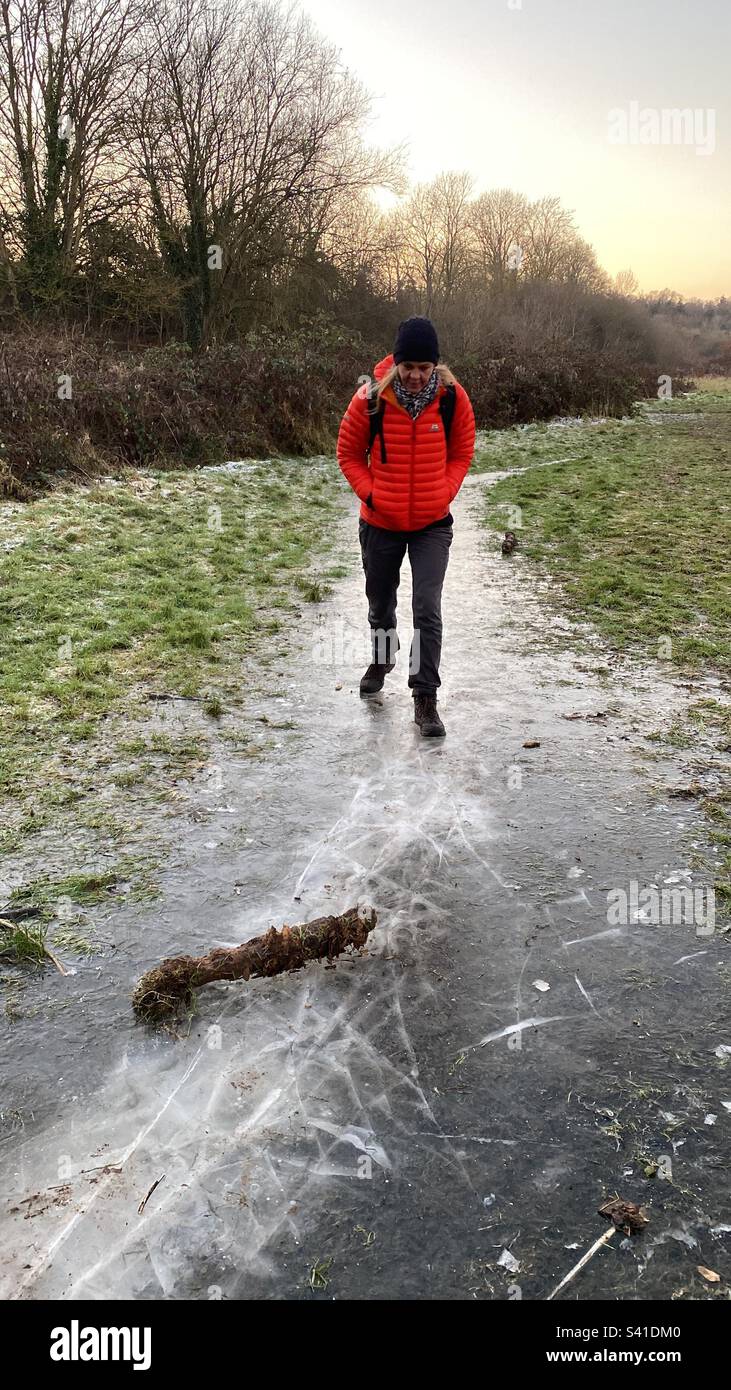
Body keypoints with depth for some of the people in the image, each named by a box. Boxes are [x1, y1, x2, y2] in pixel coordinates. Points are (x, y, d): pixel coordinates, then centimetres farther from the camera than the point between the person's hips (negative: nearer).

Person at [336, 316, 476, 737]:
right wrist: (370, 492, -11)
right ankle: (382, 659, 50)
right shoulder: (371, 399, -14)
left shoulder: (453, 398, -10)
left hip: (433, 524, -1)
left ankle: (426, 698, -1)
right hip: (380, 523, 1)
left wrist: (444, 493, -9)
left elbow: (462, 453, 4)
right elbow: (349, 453, 0)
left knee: (428, 609, -10)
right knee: (381, 602, 20)